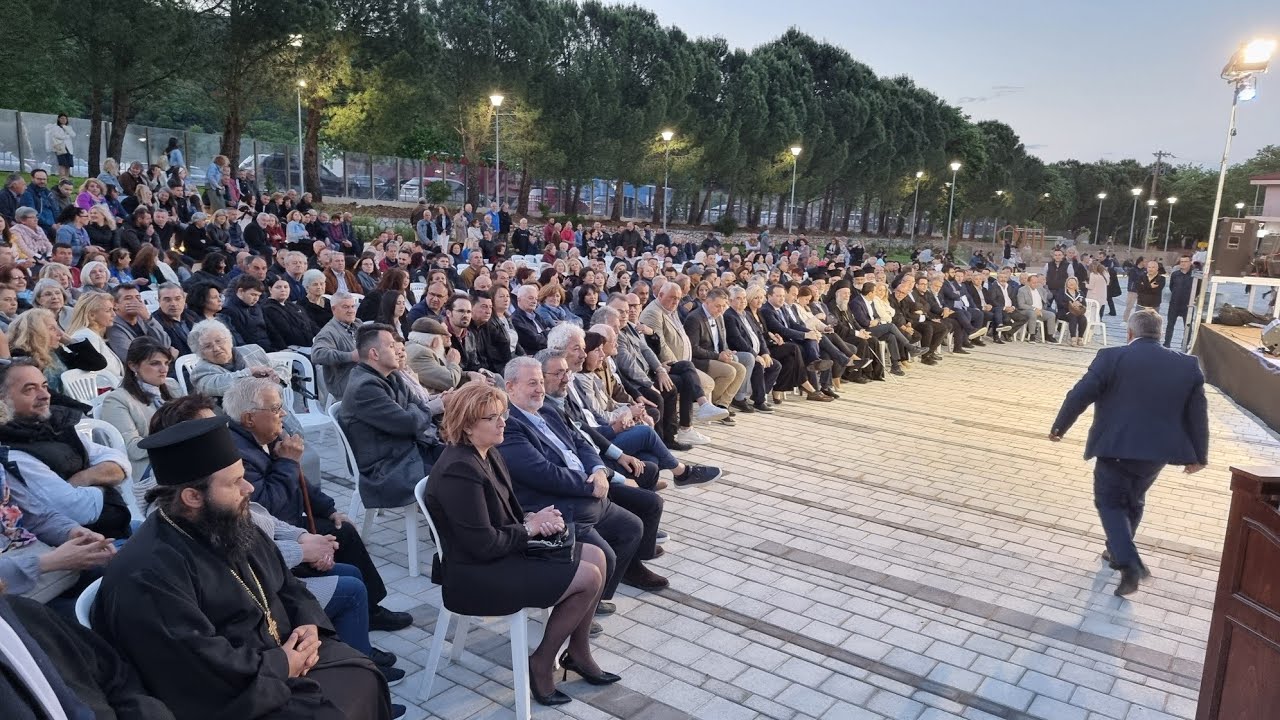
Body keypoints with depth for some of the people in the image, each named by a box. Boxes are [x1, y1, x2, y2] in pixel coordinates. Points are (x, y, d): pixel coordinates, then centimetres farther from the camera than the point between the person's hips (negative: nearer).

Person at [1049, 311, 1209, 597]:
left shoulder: (1112, 358, -10)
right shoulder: (1187, 366, 2)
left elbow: (1079, 395, -11)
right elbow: (1198, 414, 6)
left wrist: (1059, 427, 3)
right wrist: (1199, 455, 16)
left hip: (1115, 448, -4)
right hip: (1157, 451, 4)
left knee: (1110, 502, 8)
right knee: (1133, 502, 23)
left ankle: (1129, 563, -8)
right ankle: (1118, 552, 36)